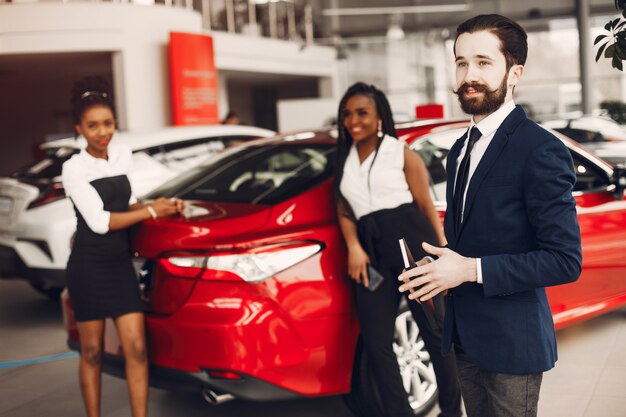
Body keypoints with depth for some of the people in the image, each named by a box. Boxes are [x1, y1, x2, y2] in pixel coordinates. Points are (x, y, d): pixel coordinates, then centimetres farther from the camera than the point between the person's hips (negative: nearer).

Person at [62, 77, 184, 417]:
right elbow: (98, 221, -17)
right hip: (88, 267, -5)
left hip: (121, 264, 5)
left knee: (137, 349, -2)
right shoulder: (74, 169, -10)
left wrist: (162, 206, 1)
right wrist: (152, 211, -13)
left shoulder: (122, 155, 7)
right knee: (92, 353, 4)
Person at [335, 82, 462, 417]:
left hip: (413, 242, -4)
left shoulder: (401, 153, 5)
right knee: (375, 342, 1)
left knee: (434, 331, 4)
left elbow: (425, 205, 3)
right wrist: (354, 248, -4)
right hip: (373, 252, 4)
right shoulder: (344, 160, 17)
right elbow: (344, 211, 14)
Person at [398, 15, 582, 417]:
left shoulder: (541, 150, -16)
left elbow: (565, 260, -19)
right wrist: (437, 267, -1)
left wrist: (471, 269, -21)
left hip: (512, 341, -7)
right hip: (467, 338, 8)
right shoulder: (461, 148, 10)